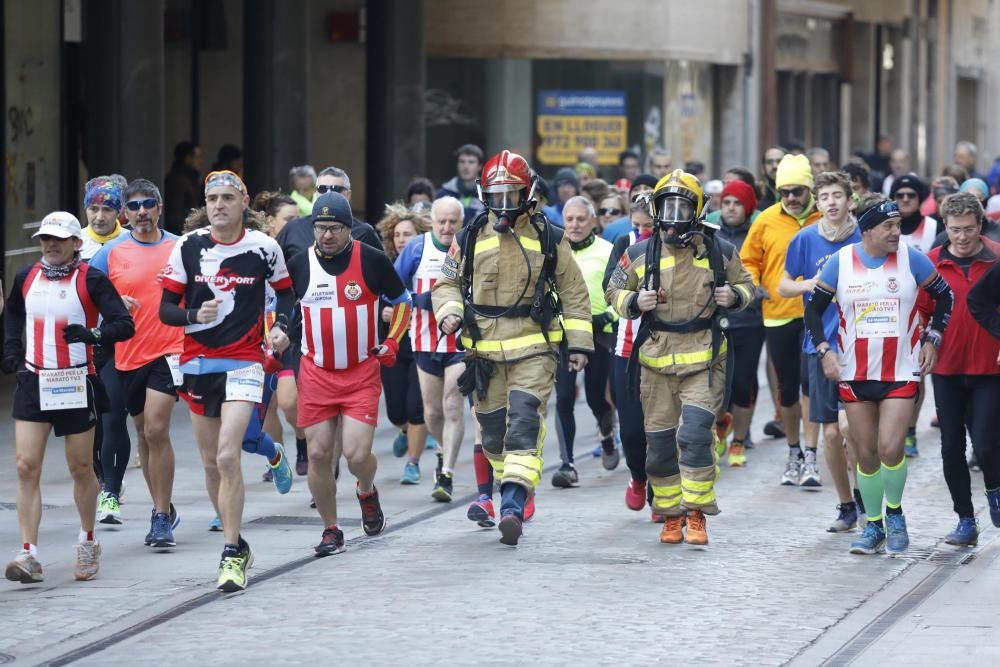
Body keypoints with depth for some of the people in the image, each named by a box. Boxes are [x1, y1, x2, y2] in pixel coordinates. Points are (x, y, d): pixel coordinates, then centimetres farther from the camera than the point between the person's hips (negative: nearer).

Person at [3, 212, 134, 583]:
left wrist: (93, 334, -29)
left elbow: (125, 325, -12)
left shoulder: (90, 279, -7)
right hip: (34, 382, 3)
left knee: (81, 467, 8)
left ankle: (88, 542, 30)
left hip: (77, 383, -3)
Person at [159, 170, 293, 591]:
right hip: (198, 362, 3)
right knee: (211, 463, 10)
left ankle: (232, 556, -12)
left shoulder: (263, 248, -3)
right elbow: (165, 308, 0)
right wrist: (194, 315, -20)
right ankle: (236, 544, 28)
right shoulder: (189, 247, -1)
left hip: (243, 363, -3)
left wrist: (282, 327, -3)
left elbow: (284, 291, 15)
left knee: (227, 457, -17)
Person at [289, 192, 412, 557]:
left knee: (357, 454, -11)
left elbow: (402, 301, 9)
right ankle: (331, 530, 15)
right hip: (316, 373, 2)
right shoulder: (299, 265, 0)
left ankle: (367, 492, 25)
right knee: (318, 454, -1)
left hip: (362, 373, -2)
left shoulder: (372, 260, -5)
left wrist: (392, 342, -2)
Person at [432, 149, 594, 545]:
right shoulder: (468, 239, 6)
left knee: (524, 424, -16)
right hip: (484, 350, 3)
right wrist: (449, 312, -6)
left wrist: (578, 344, 4)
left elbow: (573, 292, 9)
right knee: (492, 432, 8)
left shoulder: (548, 239, 3)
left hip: (533, 349, -3)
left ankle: (513, 506, -24)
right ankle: (515, 489, 30)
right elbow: (447, 283, 16)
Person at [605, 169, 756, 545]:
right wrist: (634, 302, -10)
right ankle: (671, 516, 21)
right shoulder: (640, 254, 1)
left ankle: (696, 515, -8)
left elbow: (745, 283, 17)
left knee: (695, 435, -16)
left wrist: (734, 296, -6)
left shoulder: (719, 253, 2)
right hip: (657, 360, 2)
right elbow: (614, 292, 12)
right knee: (660, 444, 6)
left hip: (703, 361, -2)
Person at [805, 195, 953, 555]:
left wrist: (931, 339, 1)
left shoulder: (911, 258, -6)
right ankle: (873, 526, 22)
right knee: (866, 453, 6)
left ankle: (894, 514, 12)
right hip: (855, 374, 2)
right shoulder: (841, 261, -4)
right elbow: (814, 308, 6)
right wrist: (824, 350, -4)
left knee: (890, 448, -14)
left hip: (901, 372, -2)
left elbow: (944, 296, 8)